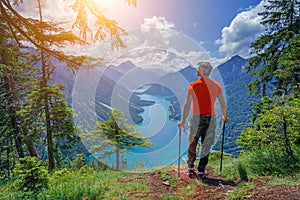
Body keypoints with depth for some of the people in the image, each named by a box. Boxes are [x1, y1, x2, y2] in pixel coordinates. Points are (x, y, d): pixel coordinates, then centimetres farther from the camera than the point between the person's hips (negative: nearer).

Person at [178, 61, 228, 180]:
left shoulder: (193, 86, -7)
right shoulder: (216, 86, 3)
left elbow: (187, 105, -9)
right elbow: (223, 104, 8)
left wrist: (182, 121, -2)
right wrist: (225, 117, 24)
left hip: (197, 118, -2)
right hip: (211, 118, 2)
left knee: (192, 144, 14)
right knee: (206, 145, 10)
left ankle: (190, 168, 21)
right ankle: (201, 171, 16)